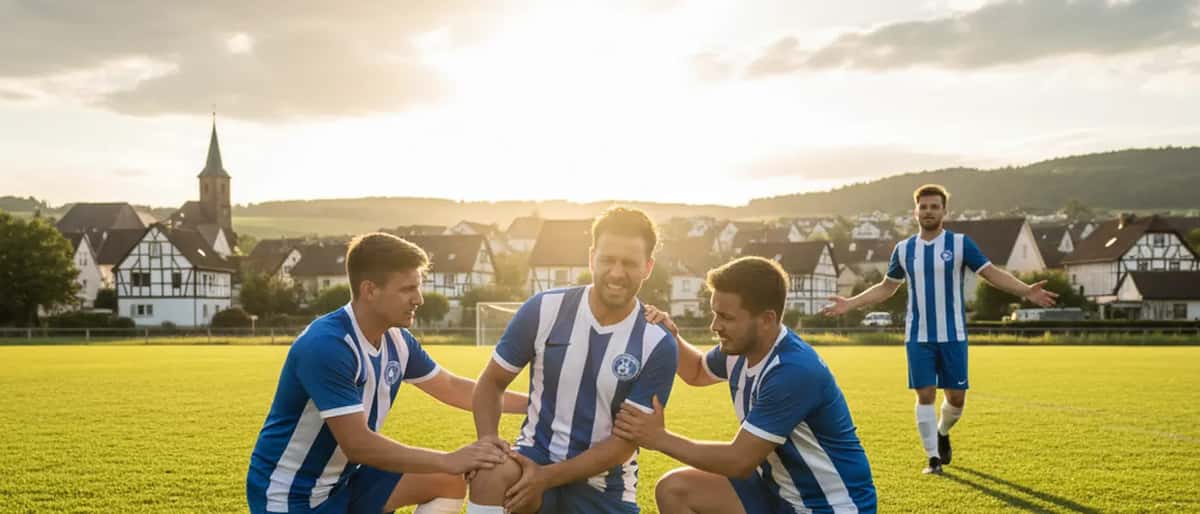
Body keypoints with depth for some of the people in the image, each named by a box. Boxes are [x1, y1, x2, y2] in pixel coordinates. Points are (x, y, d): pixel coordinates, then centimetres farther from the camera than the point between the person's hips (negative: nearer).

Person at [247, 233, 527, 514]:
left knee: (451, 481, -1)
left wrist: (530, 402, 7)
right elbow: (357, 445, -30)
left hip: (346, 479, 8)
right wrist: (449, 461, -27)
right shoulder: (326, 346, -27)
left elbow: (452, 388, 11)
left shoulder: (396, 340, -3)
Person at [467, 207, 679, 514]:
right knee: (490, 477, -33)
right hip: (536, 456, -1)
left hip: (605, 487, 1)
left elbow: (625, 441, -11)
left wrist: (547, 477, -21)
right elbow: (492, 383, 2)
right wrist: (488, 444, -17)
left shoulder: (658, 346, -11)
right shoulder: (543, 310, -8)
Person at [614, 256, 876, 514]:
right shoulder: (740, 348, -2)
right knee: (673, 489, -3)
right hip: (778, 490, 8)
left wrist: (659, 439, -16)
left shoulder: (794, 372, -27)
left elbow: (740, 462, -24)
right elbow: (698, 372, 22)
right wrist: (671, 338, 1)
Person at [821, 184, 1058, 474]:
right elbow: (886, 288, 16)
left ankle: (942, 433, 35)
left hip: (953, 336, -1)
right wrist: (851, 304, 8)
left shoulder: (960, 244, -3)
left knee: (956, 396, 3)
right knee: (925, 395, -3)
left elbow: (993, 274, -4)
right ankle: (933, 458, 7)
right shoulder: (904, 249, 6)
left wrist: (1025, 291, -20)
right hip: (918, 337, 1)